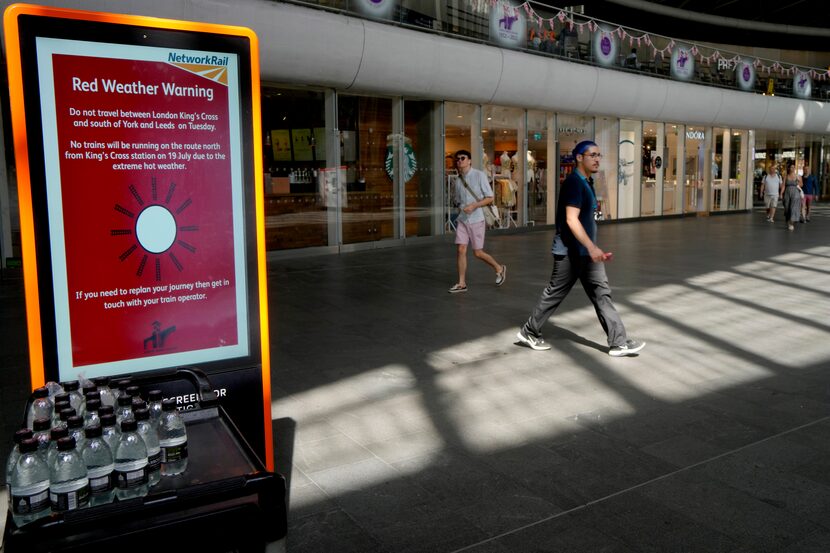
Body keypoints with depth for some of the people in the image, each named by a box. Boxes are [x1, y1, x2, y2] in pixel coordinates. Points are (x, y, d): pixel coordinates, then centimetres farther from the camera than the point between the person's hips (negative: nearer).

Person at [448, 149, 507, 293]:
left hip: (476, 220, -4)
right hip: (462, 220, 5)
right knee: (460, 250, -5)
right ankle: (461, 283, 3)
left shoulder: (479, 175, -7)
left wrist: (474, 205, -19)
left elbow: (490, 198, -9)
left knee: (477, 253, 1)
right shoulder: (458, 181, 8)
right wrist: (461, 212, 11)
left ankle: (499, 268, 26)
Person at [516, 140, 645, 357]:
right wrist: (592, 247, -29)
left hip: (584, 250, 10)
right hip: (570, 251, -10)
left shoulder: (587, 182, 15)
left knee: (601, 293, 8)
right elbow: (571, 220, -25)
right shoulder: (574, 182, -16)